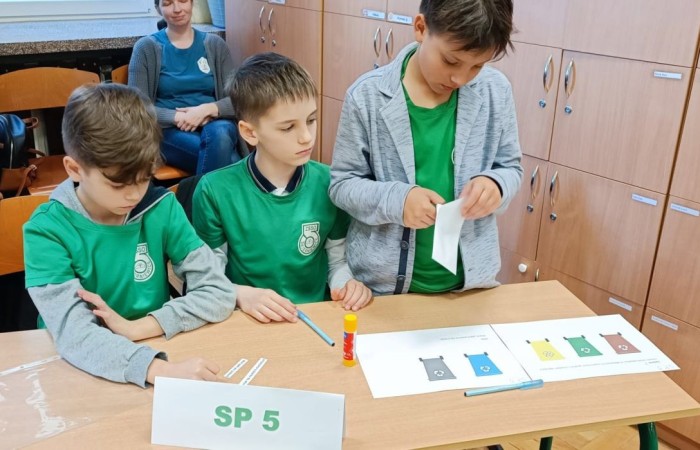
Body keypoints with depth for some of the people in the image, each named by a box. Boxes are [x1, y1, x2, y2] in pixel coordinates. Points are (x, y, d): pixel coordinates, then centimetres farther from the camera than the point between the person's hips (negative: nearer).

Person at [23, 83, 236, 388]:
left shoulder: (162, 208, -4)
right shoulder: (47, 231, -12)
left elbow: (220, 292, -7)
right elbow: (73, 334, -23)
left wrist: (136, 327, -17)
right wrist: (162, 370, -37)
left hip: (160, 351, 2)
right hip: (84, 372, -2)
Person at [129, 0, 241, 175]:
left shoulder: (214, 44, 10)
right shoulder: (146, 47, 4)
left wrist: (207, 110, -15)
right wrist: (178, 117, -17)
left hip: (214, 124, 3)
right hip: (169, 131, -3)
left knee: (220, 132, -35)